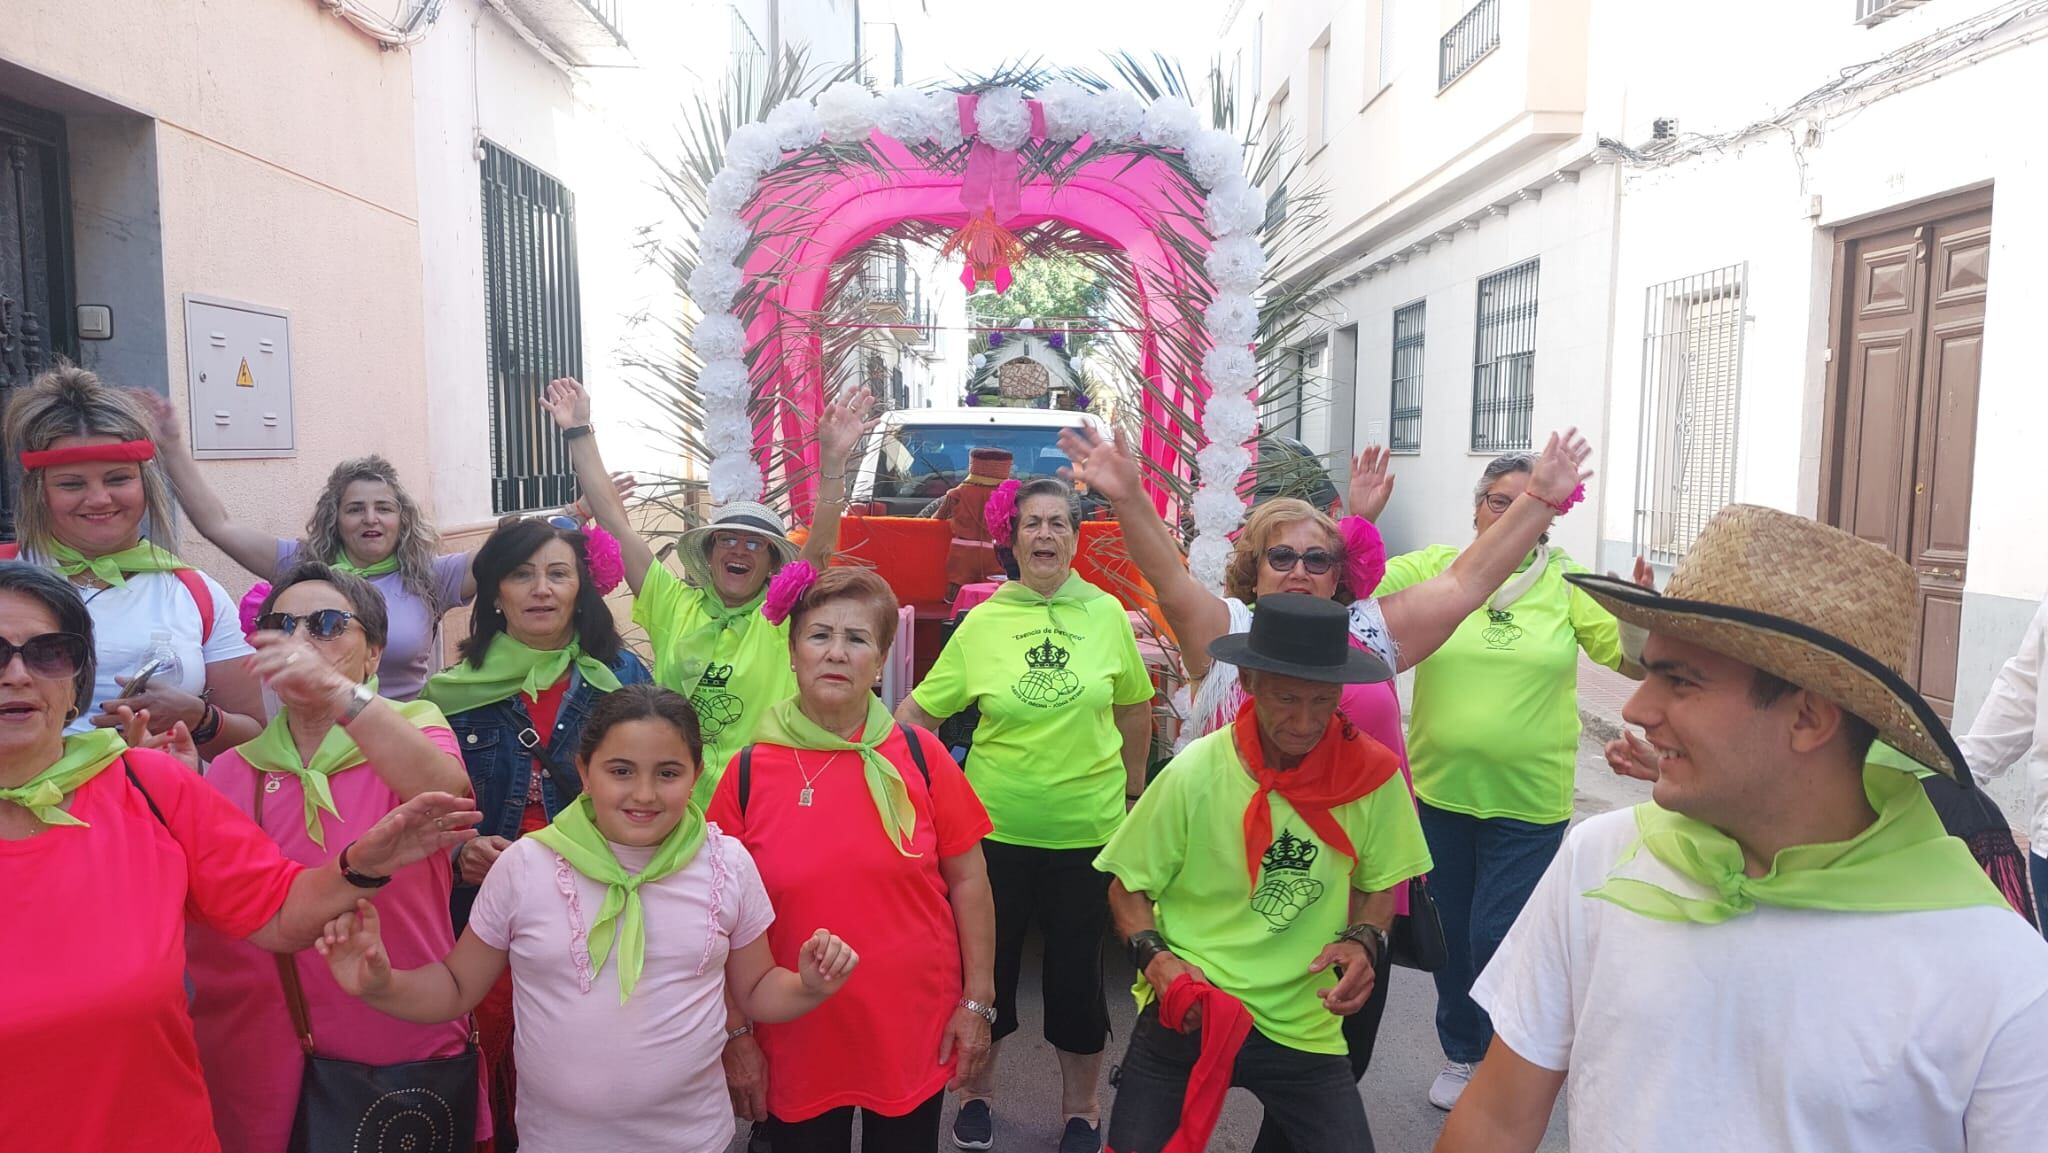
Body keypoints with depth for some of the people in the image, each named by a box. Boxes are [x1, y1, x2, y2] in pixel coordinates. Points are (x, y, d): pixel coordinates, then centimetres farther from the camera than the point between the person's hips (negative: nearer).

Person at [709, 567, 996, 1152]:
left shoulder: (920, 757, -7)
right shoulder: (749, 773, -7)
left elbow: (967, 880, -2)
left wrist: (977, 1000, -3)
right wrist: (735, 1035, -1)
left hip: (916, 1035, 1)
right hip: (796, 1046, 0)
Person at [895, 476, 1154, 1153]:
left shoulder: (1106, 613, -3)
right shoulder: (983, 622, -5)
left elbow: (1134, 709, 9)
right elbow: (916, 712, 1)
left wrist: (1132, 789, 15)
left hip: (1088, 827, 0)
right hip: (996, 828, 0)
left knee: (1077, 971, 10)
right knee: (987, 963, 13)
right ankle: (976, 1091, 39)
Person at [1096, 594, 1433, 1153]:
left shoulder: (1372, 773, -9)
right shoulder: (1195, 772, -14)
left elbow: (1377, 885, 7)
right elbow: (1128, 887, -2)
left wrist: (1364, 941, -12)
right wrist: (1153, 956, -19)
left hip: (1305, 1025, 2)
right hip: (1186, 1012, -1)